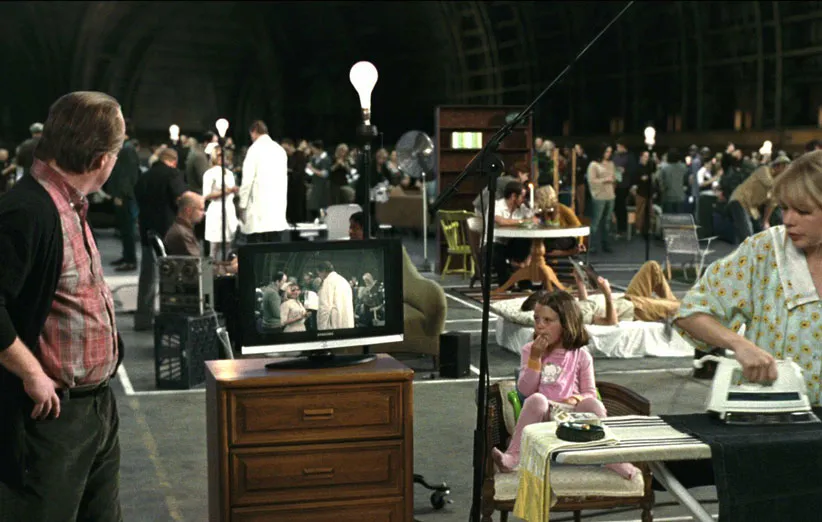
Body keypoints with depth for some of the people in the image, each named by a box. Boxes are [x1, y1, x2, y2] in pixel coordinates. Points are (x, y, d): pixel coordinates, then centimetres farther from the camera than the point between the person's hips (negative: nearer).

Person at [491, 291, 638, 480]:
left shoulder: (581, 356, 8)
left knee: (593, 404, -33)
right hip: (543, 414, 0)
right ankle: (513, 457, -39)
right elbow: (525, 390, 0)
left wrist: (577, 399, -13)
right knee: (536, 399, -36)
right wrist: (535, 358, -10)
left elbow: (590, 393, 10)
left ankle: (611, 458, -28)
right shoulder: (530, 350, 9)